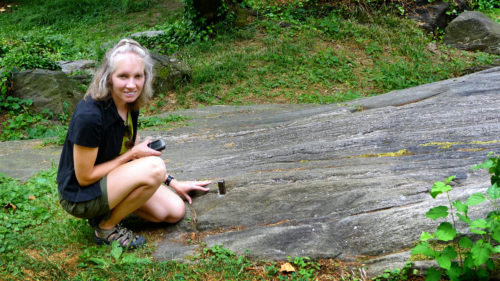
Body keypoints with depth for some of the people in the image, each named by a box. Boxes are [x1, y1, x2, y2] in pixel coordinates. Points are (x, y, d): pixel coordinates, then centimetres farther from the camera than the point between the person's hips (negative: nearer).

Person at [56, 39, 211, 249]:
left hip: (111, 178, 8)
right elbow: (85, 177, -22)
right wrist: (131, 155, -18)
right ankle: (106, 228, -8)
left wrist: (173, 183, 9)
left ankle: (107, 210, 13)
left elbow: (135, 150, 10)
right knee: (155, 167, -29)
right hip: (80, 196, -8)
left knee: (175, 211, 0)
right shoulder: (89, 115, -30)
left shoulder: (131, 103, -5)